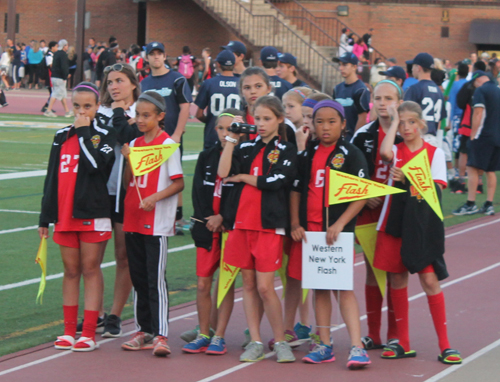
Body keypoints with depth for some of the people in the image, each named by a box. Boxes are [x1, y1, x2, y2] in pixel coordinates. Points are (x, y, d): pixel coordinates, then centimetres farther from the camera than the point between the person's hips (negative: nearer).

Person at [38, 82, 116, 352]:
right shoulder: (62, 137, 12)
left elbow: (96, 163, -21)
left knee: (91, 270, -1)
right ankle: (69, 331, 13)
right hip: (64, 214, 4)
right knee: (71, 271, 8)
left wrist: (84, 132, -14)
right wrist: (45, 217, 13)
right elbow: (52, 177, 14)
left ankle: (89, 334, 1)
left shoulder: (104, 135, -1)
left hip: (93, 214, -4)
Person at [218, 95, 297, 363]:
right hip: (241, 222, 4)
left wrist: (242, 177, -2)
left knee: (265, 287, -8)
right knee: (248, 284, 7)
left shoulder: (286, 151, 2)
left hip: (269, 225, -4)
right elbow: (223, 172, -3)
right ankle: (255, 342, 13)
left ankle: (280, 341, 5)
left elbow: (274, 182, -12)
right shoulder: (247, 148, 12)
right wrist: (231, 139, -3)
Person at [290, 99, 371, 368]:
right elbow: (296, 189, 14)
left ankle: (357, 347, -11)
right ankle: (324, 346, 15)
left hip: (338, 230, -5)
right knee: (319, 287, 10)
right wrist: (295, 223, 3)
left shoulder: (351, 154, -4)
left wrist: (340, 224, -16)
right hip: (310, 229, 5)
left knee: (343, 286, -9)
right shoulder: (307, 154, 9)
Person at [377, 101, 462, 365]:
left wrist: (408, 181, -20)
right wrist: (393, 121, -9)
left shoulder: (435, 153, 3)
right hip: (395, 222, 3)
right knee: (397, 279, 5)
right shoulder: (396, 151, 6)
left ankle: (445, 345, -3)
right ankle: (403, 343, 15)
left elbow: (437, 188, -8)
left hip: (423, 224, -3)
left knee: (429, 279, -8)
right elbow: (384, 152, -19)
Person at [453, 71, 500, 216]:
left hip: (483, 135, -8)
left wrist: (473, 135, -8)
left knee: (472, 168, -7)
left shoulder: (480, 91, -7)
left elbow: (478, 114, -13)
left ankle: (470, 204, -12)